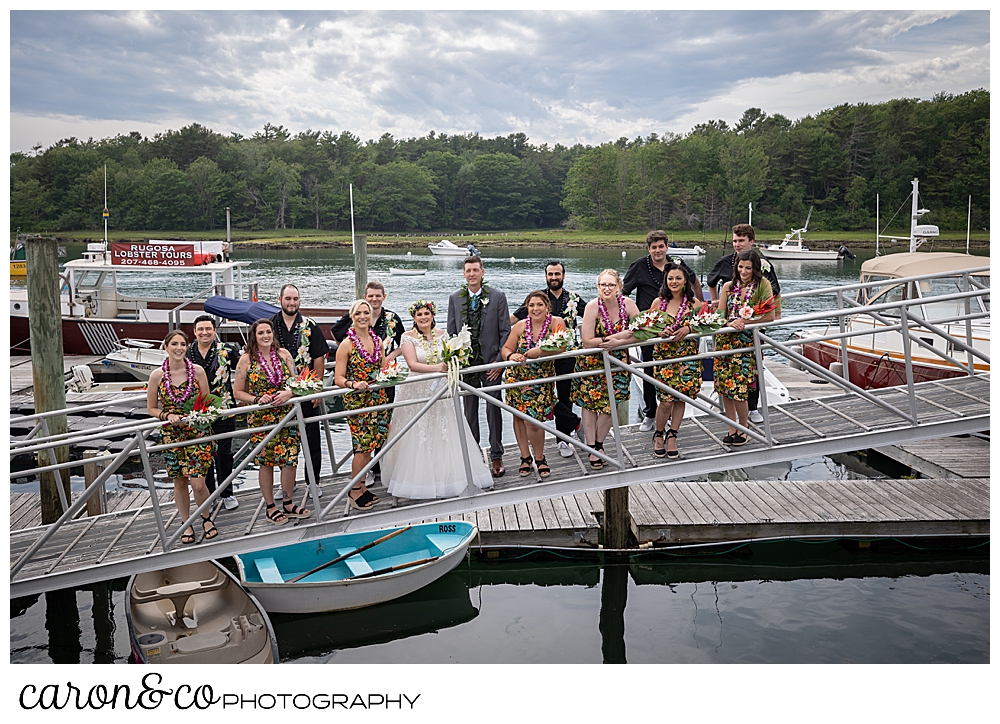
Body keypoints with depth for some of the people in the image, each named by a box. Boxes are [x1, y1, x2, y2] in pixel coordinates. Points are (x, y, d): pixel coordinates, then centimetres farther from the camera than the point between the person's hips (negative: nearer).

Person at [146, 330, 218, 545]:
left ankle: (206, 518, 20)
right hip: (171, 435, 1)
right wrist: (168, 416, -13)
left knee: (197, 483, -7)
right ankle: (187, 525, 28)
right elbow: (151, 408, 5)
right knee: (179, 482, 10)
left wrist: (203, 424, -8)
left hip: (197, 433, -1)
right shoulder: (157, 375, -3)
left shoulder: (197, 371, -3)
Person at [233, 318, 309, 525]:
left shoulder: (284, 354, 4)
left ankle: (288, 504, 19)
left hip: (286, 415, 3)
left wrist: (289, 393, -14)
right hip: (260, 418, -2)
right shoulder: (246, 359, -3)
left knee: (290, 459, 2)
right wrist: (257, 399, -16)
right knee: (266, 462, 4)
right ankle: (270, 507, 19)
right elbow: (237, 392, 0)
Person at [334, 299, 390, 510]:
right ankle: (355, 491, 9)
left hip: (378, 398, 6)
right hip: (356, 400, -6)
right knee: (363, 445, -6)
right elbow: (338, 378, -10)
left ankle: (362, 488, 21)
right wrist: (353, 384, -28)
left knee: (370, 444, 9)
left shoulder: (377, 340, 9)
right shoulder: (347, 344, -8)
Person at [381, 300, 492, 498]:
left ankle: (449, 476, 12)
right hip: (417, 391, -3)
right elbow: (412, 364, -16)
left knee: (446, 435, 3)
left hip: (441, 389, 3)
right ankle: (420, 480, 7)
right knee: (418, 438, -2)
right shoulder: (408, 338, -5)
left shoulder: (442, 335, 7)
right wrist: (436, 368, -30)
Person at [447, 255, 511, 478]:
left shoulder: (497, 296, -1)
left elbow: (505, 331, -2)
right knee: (469, 411, 9)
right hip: (465, 362, 2)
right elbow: (451, 332, 8)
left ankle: (496, 456, 13)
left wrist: (500, 360, -9)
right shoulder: (454, 298, 6)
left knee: (493, 409, 2)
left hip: (491, 361, -2)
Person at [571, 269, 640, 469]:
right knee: (590, 403, 1)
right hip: (592, 362, -2)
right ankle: (592, 450, 13)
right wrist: (618, 336, -24)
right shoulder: (592, 306, -18)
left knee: (610, 404, 2)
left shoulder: (627, 304, -11)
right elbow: (587, 341, -22)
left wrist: (618, 343, -26)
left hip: (617, 361, 2)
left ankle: (599, 444, 23)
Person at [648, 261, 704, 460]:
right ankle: (658, 435, 15)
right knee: (666, 399, -8)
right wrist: (659, 331, -13)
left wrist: (688, 328, -19)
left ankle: (672, 436, 18)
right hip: (664, 355, -1)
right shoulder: (658, 302, 2)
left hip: (687, 356, 1)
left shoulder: (694, 302, 2)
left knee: (680, 397, 3)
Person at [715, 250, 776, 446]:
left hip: (747, 342, -4)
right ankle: (732, 429, 18)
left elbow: (770, 316, -7)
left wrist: (745, 321, -15)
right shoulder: (728, 286, 7)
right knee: (724, 387, 3)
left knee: (738, 389, -8)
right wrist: (731, 324, -14)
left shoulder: (762, 285, -2)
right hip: (726, 340, 4)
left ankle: (743, 429, 12)